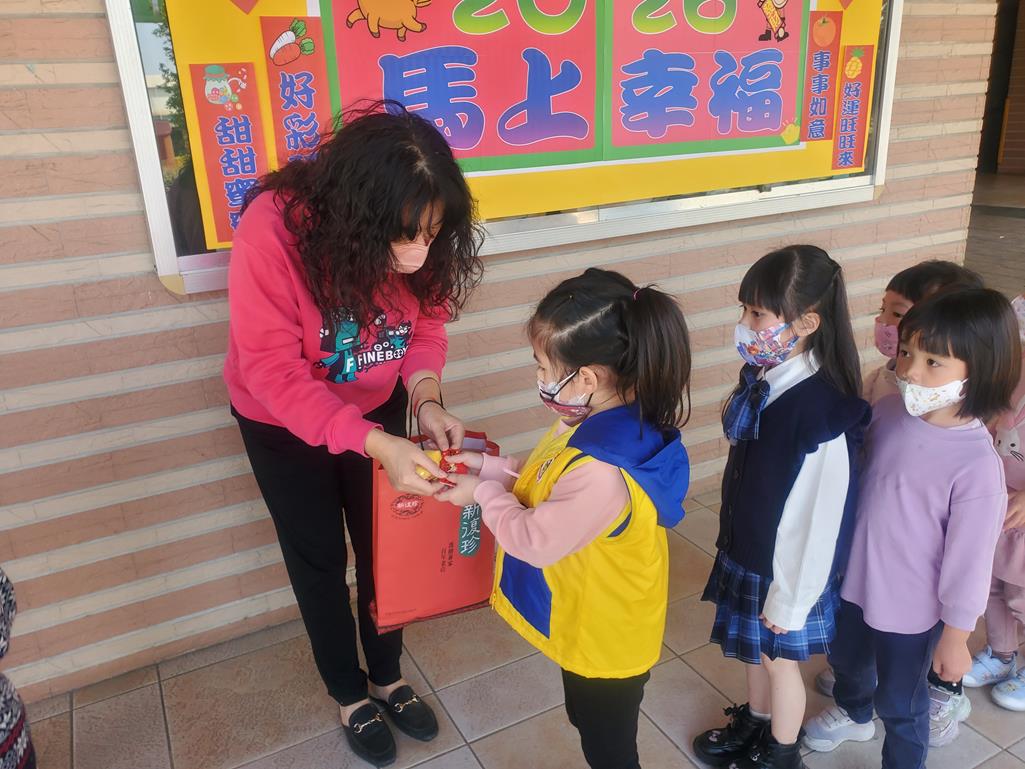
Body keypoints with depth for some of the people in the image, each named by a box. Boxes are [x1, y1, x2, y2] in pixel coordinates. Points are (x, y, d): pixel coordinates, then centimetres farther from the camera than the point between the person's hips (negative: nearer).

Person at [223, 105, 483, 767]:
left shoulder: (418, 244, -23)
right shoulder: (272, 230, -35)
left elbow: (427, 324, -8)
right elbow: (274, 374, -32)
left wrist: (425, 400, -26)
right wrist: (376, 445, -41)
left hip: (377, 410, 3)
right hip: (282, 422, -3)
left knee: (384, 547, 14)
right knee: (320, 560, 12)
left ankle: (388, 674, 41)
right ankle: (350, 694, 37)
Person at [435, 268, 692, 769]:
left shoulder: (602, 474, -41)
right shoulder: (602, 420, -11)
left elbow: (535, 539, -27)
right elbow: (550, 485, 4)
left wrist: (483, 493, -13)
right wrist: (491, 467, -3)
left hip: (605, 639, -8)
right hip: (587, 624, 8)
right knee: (589, 724, 33)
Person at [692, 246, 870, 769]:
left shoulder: (822, 411, -31)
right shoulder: (762, 378, -6)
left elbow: (818, 517, -24)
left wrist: (788, 598, -15)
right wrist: (734, 545, 15)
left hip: (784, 566, -7)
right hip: (745, 549, 7)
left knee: (778, 657, 16)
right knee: (753, 645, 26)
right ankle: (754, 722, 52)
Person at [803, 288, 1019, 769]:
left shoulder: (976, 463, -29)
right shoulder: (889, 412, -12)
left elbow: (969, 559, -19)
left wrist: (955, 637, -9)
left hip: (912, 609, -6)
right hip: (856, 581, 6)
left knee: (899, 701, 19)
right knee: (847, 659, 32)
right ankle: (853, 714, 64)